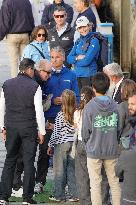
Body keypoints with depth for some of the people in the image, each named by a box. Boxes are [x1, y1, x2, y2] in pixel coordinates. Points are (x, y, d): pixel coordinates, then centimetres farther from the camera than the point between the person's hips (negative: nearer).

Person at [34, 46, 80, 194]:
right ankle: (39, 182, 4)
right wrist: (53, 101, -12)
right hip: (48, 120, -1)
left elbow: (76, 98, 8)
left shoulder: (71, 76, 8)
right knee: (44, 151, -1)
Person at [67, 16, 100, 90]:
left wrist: (75, 60, -2)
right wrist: (78, 57, -11)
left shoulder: (94, 41, -8)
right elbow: (69, 58, 8)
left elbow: (87, 61, -16)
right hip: (77, 75, 6)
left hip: (88, 76, -6)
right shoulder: (78, 41, 13)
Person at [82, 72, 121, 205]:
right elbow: (119, 128, 1)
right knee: (114, 182, 11)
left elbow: (85, 132, -7)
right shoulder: (114, 106, -3)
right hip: (112, 150, 3)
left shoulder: (89, 107, -11)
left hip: (94, 151, -3)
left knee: (95, 184, 4)